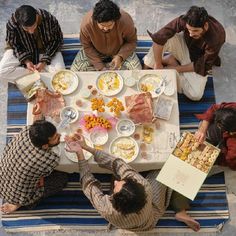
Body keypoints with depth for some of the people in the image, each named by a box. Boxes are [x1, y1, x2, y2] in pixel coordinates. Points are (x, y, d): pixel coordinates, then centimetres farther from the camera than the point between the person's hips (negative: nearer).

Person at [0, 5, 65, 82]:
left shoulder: (49, 20, -29)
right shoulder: (12, 24, -28)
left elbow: (57, 40, -13)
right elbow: (13, 44, -9)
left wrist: (44, 61, -21)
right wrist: (26, 61, -23)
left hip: (45, 51, 0)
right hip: (22, 51, 1)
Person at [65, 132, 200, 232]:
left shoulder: (107, 211, -46)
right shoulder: (145, 187, -48)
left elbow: (88, 183, -29)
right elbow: (118, 164, -40)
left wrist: (80, 154, -32)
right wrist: (87, 147, -38)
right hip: (152, 215, -1)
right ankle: (181, 212, 7)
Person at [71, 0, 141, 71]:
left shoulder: (126, 21, -33)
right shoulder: (86, 23, -32)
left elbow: (132, 41, -15)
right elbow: (87, 47, -17)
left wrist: (120, 57, -31)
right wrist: (100, 67, -22)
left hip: (120, 52, -1)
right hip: (96, 52, 1)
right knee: (74, 70, -15)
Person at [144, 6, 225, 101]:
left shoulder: (217, 37, -34)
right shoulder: (184, 21, -30)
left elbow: (201, 65, -23)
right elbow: (159, 38, -32)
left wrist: (177, 69, -21)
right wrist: (158, 64, -30)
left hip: (197, 60, 0)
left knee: (196, 95, -23)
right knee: (165, 37, -33)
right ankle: (146, 68, -14)